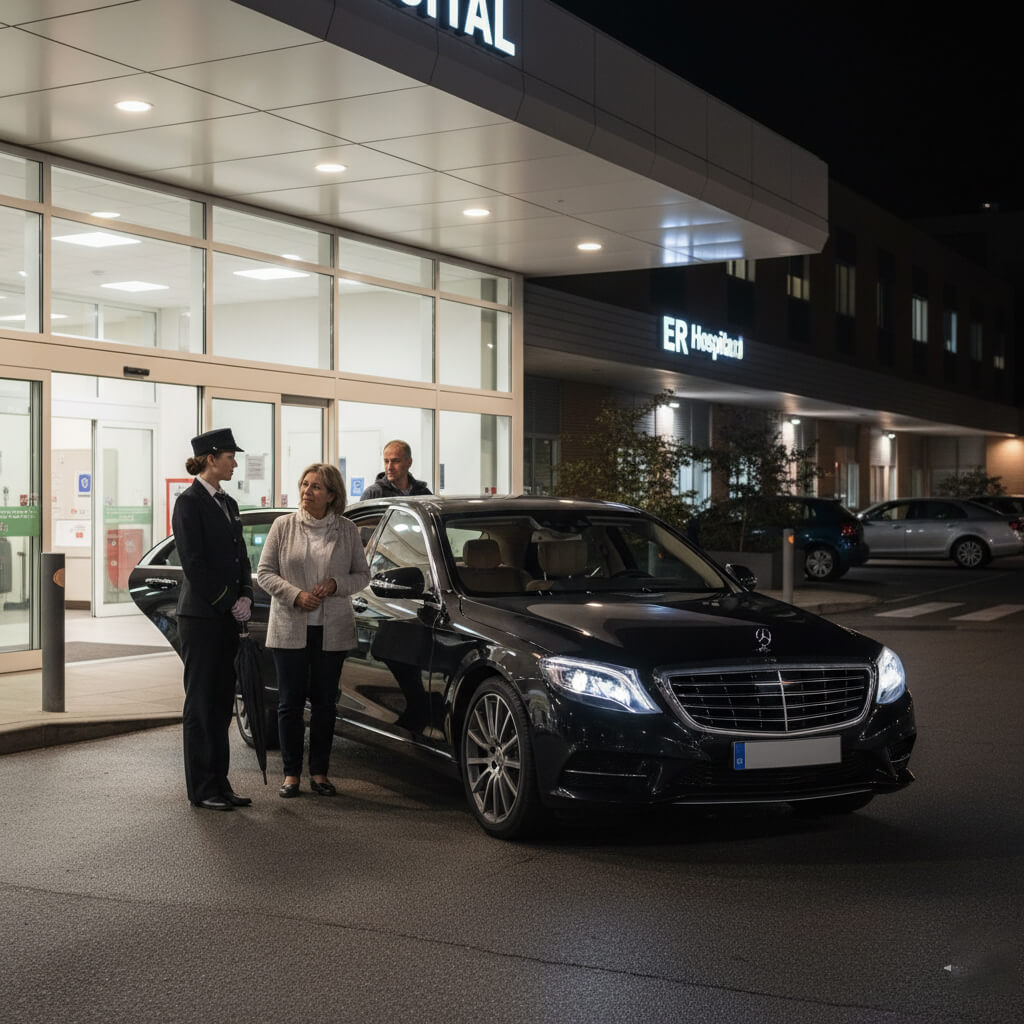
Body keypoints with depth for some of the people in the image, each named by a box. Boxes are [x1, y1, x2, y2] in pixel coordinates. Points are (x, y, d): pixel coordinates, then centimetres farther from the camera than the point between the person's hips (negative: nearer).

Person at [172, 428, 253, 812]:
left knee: (222, 701, 10)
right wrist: (228, 603, -13)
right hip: (201, 616, -8)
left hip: (228, 617, 8)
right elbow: (193, 563, -15)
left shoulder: (228, 503, 15)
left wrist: (245, 598, 2)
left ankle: (220, 783, 16)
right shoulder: (190, 502, -10)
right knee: (201, 701, -2)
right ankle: (201, 789, 4)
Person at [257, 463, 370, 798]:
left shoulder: (347, 530, 3)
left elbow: (362, 574, 7)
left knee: (324, 702, 6)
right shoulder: (283, 526, 1)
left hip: (332, 631, 1)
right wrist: (296, 595, -13)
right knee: (290, 702, 3)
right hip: (290, 629, -1)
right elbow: (264, 572, 1)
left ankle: (319, 772, 17)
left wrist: (336, 585, -12)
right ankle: (291, 773, 13)